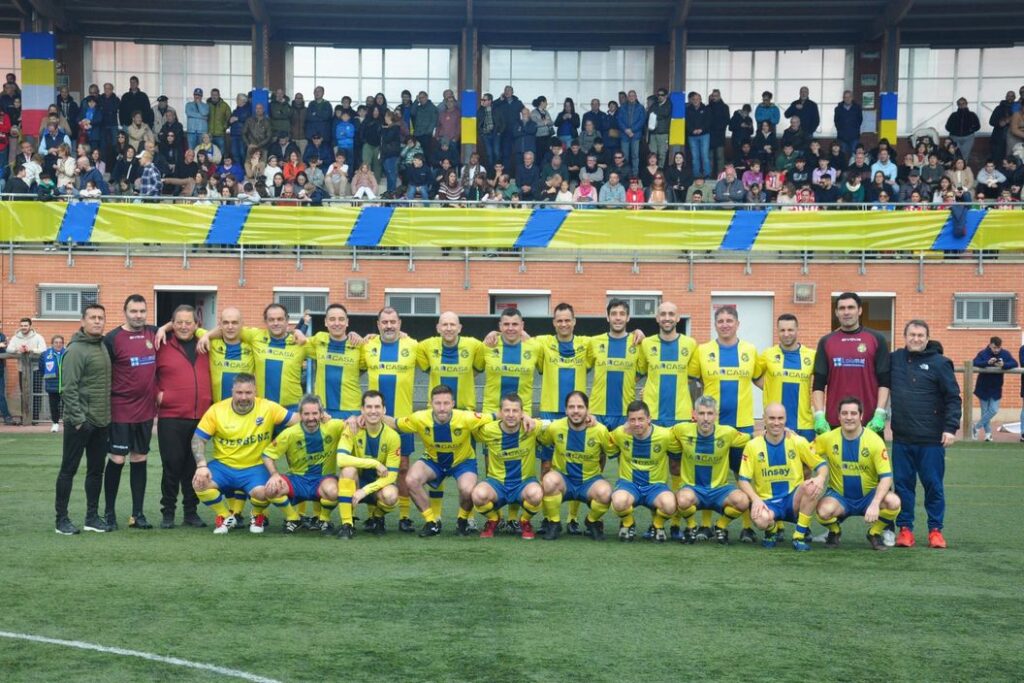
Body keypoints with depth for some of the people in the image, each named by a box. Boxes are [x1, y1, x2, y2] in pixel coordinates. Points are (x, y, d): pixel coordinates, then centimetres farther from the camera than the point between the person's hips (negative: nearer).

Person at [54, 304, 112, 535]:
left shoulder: (104, 347, 12)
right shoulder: (76, 349, -12)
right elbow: (69, 388, -17)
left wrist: (108, 414, 13)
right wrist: (77, 418, -20)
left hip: (100, 421, 8)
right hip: (80, 421, -8)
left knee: (96, 470, 11)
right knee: (69, 470, 1)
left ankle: (92, 516, 19)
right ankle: (61, 518, 8)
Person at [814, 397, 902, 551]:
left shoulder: (875, 440, -13)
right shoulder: (828, 438, -7)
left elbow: (886, 477, -16)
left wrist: (875, 503, -32)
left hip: (869, 495, 0)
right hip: (839, 496, 0)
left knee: (893, 502, -30)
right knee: (824, 510, -34)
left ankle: (875, 533, 3)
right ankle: (834, 531, 5)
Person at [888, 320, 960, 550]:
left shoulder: (939, 363, -3)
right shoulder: (894, 359, 8)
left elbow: (953, 398, -4)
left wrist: (950, 428, -12)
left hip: (931, 438, -3)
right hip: (901, 437, 3)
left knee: (933, 485, 4)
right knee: (903, 484, 7)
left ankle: (935, 529, 15)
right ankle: (905, 528, 16)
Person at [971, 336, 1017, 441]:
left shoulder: (1005, 354, -6)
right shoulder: (983, 353, -14)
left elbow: (1015, 363, -17)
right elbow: (975, 363, -27)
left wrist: (1004, 365, -37)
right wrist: (987, 363, -43)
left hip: (996, 388, 2)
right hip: (983, 388, -2)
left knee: (994, 410, -3)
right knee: (985, 411, 5)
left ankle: (977, 427, 12)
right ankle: (988, 433, 17)